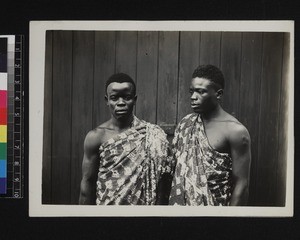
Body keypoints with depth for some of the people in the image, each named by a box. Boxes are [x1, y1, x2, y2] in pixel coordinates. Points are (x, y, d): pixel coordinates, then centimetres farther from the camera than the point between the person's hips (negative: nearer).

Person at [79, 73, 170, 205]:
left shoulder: (152, 135, -7)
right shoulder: (96, 137, -8)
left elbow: (162, 179, -3)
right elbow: (87, 183, -4)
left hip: (142, 204, 1)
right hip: (106, 204, -1)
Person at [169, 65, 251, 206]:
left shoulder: (235, 131, -14)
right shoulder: (185, 124, 3)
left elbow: (241, 185, -14)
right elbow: (174, 169, 8)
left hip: (214, 204, -5)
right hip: (178, 203, 5)